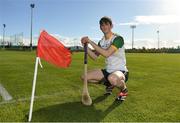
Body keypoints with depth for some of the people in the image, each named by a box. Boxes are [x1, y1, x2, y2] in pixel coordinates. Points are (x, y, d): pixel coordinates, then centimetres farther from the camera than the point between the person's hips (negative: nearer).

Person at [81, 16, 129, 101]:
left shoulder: (118, 39, -16)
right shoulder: (101, 42, 6)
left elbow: (106, 54, -30)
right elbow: (95, 57, 2)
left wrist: (90, 42, -27)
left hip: (121, 71, -7)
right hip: (108, 71, 7)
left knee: (112, 78, -43)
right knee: (84, 77, -3)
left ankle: (123, 89, -4)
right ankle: (109, 84, 17)